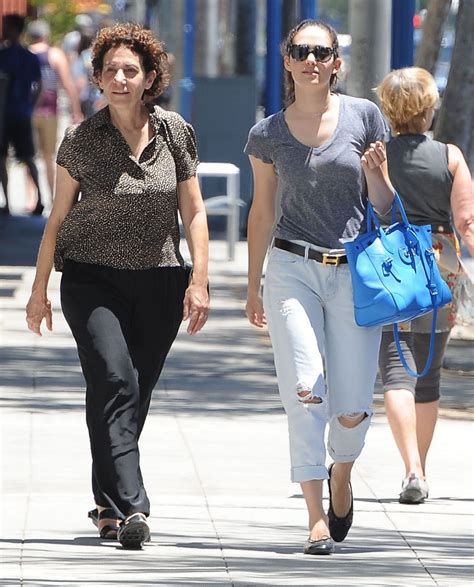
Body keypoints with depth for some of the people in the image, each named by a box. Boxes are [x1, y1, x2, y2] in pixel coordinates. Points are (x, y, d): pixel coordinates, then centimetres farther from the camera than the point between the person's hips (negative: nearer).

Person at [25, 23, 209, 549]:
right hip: (92, 278, -2)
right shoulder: (81, 140, -1)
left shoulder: (175, 133, 3)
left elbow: (194, 213, 6)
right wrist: (39, 289, 7)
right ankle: (130, 507, -28)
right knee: (114, 381, -20)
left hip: (158, 283, 2)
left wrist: (198, 281, -2)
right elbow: (58, 217, 6)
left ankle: (107, 503, 24)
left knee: (135, 398, 6)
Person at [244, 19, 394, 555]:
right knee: (305, 394, -14)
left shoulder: (364, 118, 2)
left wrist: (373, 171, -14)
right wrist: (253, 286, 17)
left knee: (351, 410, -1)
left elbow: (383, 204, 7)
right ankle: (316, 520, -12)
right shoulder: (268, 134, 4)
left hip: (355, 271, 0)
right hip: (292, 269, 0)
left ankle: (341, 476, 32)